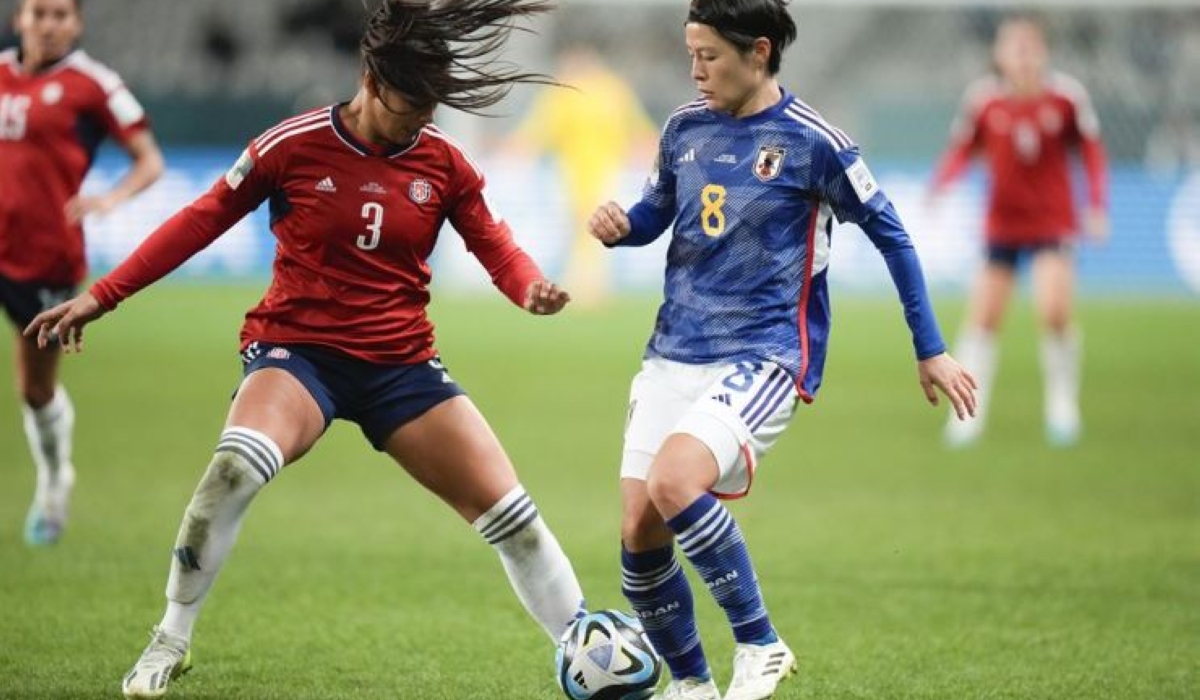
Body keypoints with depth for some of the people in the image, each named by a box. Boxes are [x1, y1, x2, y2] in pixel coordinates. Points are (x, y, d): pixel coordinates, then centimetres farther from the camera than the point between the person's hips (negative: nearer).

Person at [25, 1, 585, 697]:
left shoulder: (443, 162, -1)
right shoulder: (295, 145, -9)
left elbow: (494, 243, 6)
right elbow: (202, 221, -2)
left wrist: (531, 287, -19)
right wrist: (101, 296, -3)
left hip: (402, 364, 3)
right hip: (297, 348, -3)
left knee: (508, 509, -3)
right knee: (237, 463, -32)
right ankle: (171, 640, -14)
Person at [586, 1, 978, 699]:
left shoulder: (813, 142, -9)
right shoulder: (686, 127, 7)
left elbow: (890, 235, 1)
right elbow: (655, 212, 23)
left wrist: (931, 352, 4)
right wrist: (620, 225, -2)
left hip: (763, 355, -6)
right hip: (674, 354, 6)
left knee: (674, 482, -30)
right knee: (640, 533, -1)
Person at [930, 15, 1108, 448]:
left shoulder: (1067, 97, -9)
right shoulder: (982, 100, -7)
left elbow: (1091, 152, 3)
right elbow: (961, 149, 3)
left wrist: (1097, 206, -3)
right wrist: (939, 188, -14)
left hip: (1053, 224, -2)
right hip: (1001, 224, 2)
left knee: (1054, 312, -17)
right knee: (983, 317, -1)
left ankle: (1062, 406, 4)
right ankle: (969, 415, 12)